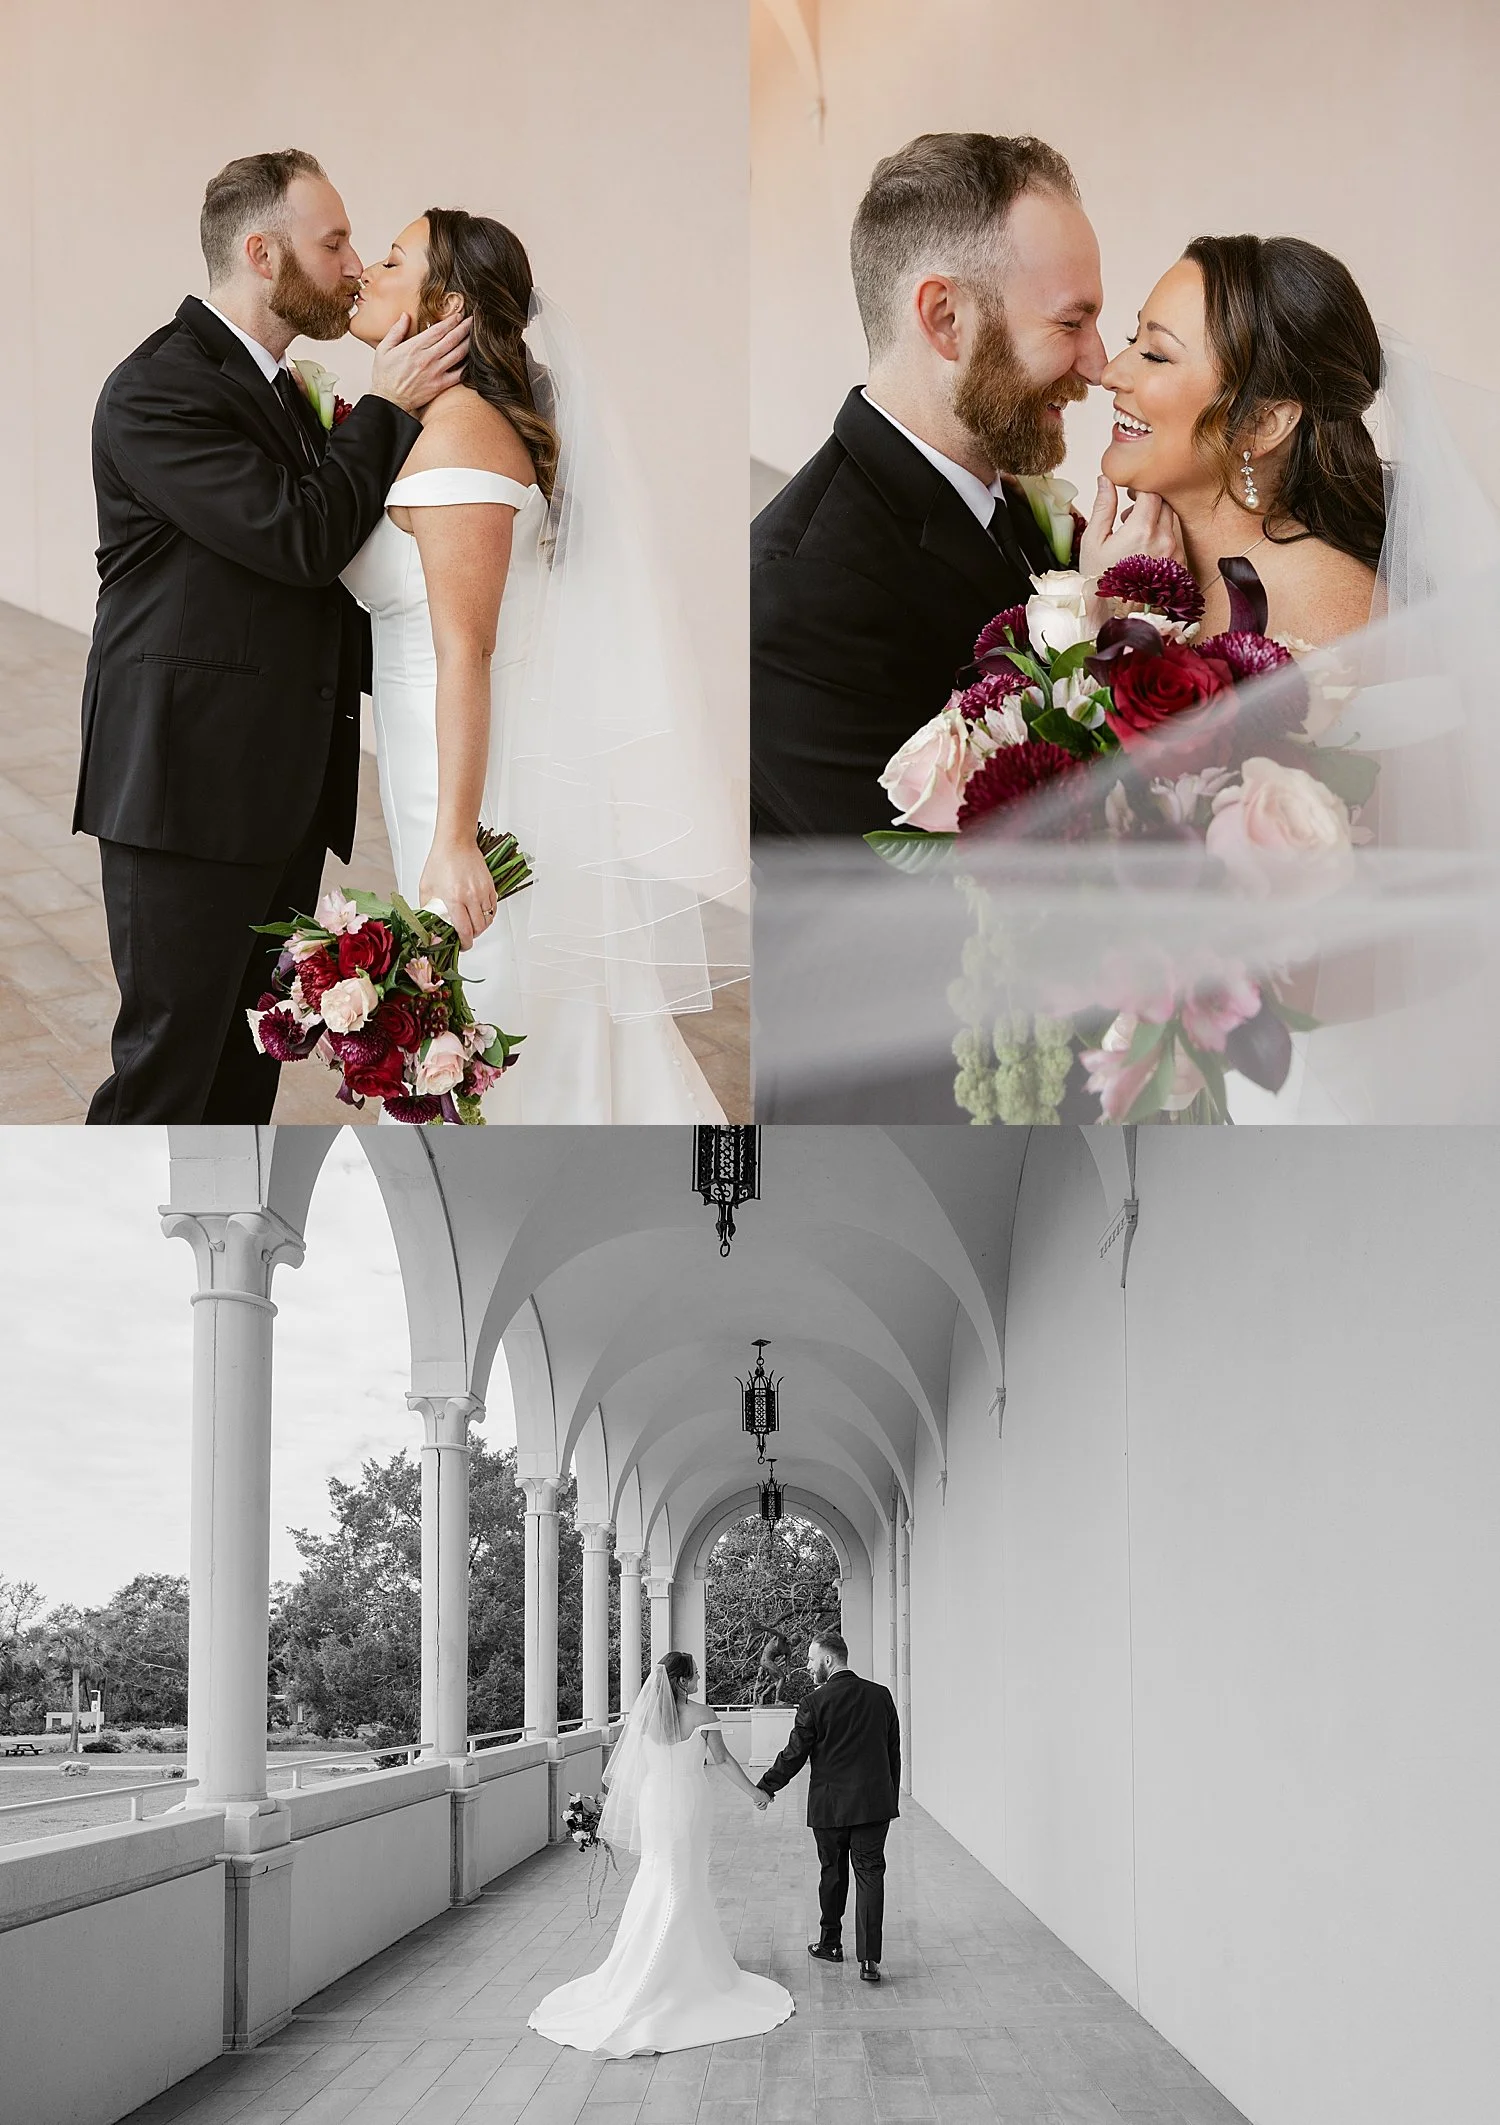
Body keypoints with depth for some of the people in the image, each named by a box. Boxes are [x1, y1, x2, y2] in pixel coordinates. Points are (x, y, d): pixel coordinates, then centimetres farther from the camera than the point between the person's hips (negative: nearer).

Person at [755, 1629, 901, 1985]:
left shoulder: (814, 1703, -12)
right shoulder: (881, 1696, 1)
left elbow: (793, 1755, -7)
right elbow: (894, 1752, 8)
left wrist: (765, 1788, 6)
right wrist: (891, 1800, 17)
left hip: (829, 1806, -2)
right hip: (875, 1803, 2)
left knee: (832, 1874, 15)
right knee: (870, 1875, 2)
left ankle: (830, 1943, 30)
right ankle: (869, 1959, -6)